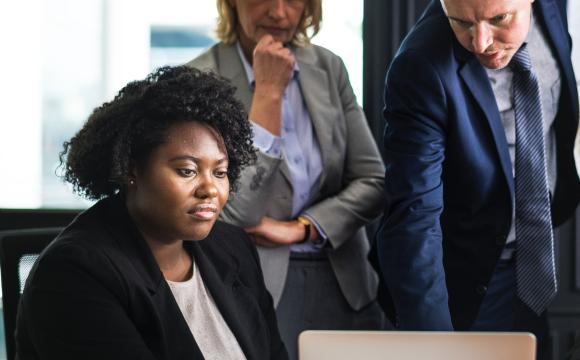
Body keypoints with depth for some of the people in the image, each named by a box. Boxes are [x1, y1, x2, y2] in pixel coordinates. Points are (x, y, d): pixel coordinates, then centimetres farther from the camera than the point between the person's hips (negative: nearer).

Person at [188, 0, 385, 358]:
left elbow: (373, 182, 4)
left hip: (342, 285, 4)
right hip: (257, 288, -4)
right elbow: (239, 212, -17)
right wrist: (269, 91, -17)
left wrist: (300, 228, -10)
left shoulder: (328, 68, 4)